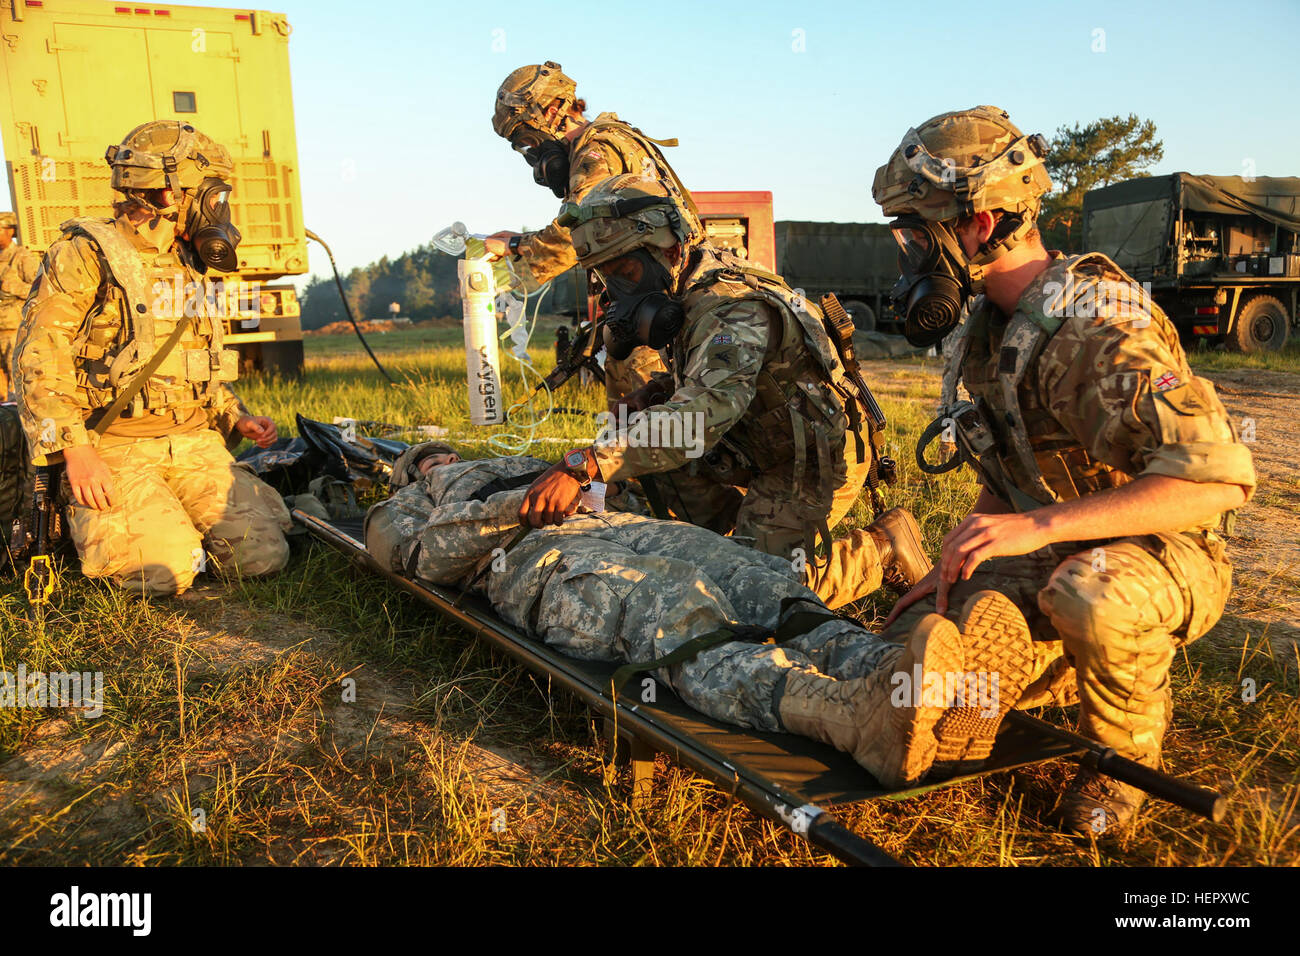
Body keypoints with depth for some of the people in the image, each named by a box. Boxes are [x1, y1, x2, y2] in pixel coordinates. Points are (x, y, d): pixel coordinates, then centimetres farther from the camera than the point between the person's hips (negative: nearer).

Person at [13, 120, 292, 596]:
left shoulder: (188, 265, 18)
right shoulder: (84, 256, -6)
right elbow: (38, 361, -11)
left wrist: (236, 418, 12)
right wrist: (74, 449, -20)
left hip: (194, 443, 6)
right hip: (114, 447, -6)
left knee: (264, 554, -11)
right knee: (167, 571, -22)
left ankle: (169, 519, 16)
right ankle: (92, 521, 9)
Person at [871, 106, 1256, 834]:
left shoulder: (1093, 331, -28)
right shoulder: (997, 322, 2)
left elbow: (1220, 475, -37)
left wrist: (1039, 525, -39)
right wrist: (957, 564, 1)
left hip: (1166, 555, -8)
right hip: (1053, 552, 8)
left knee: (1089, 596, -41)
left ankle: (1126, 758, -8)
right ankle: (1113, 664, 15)